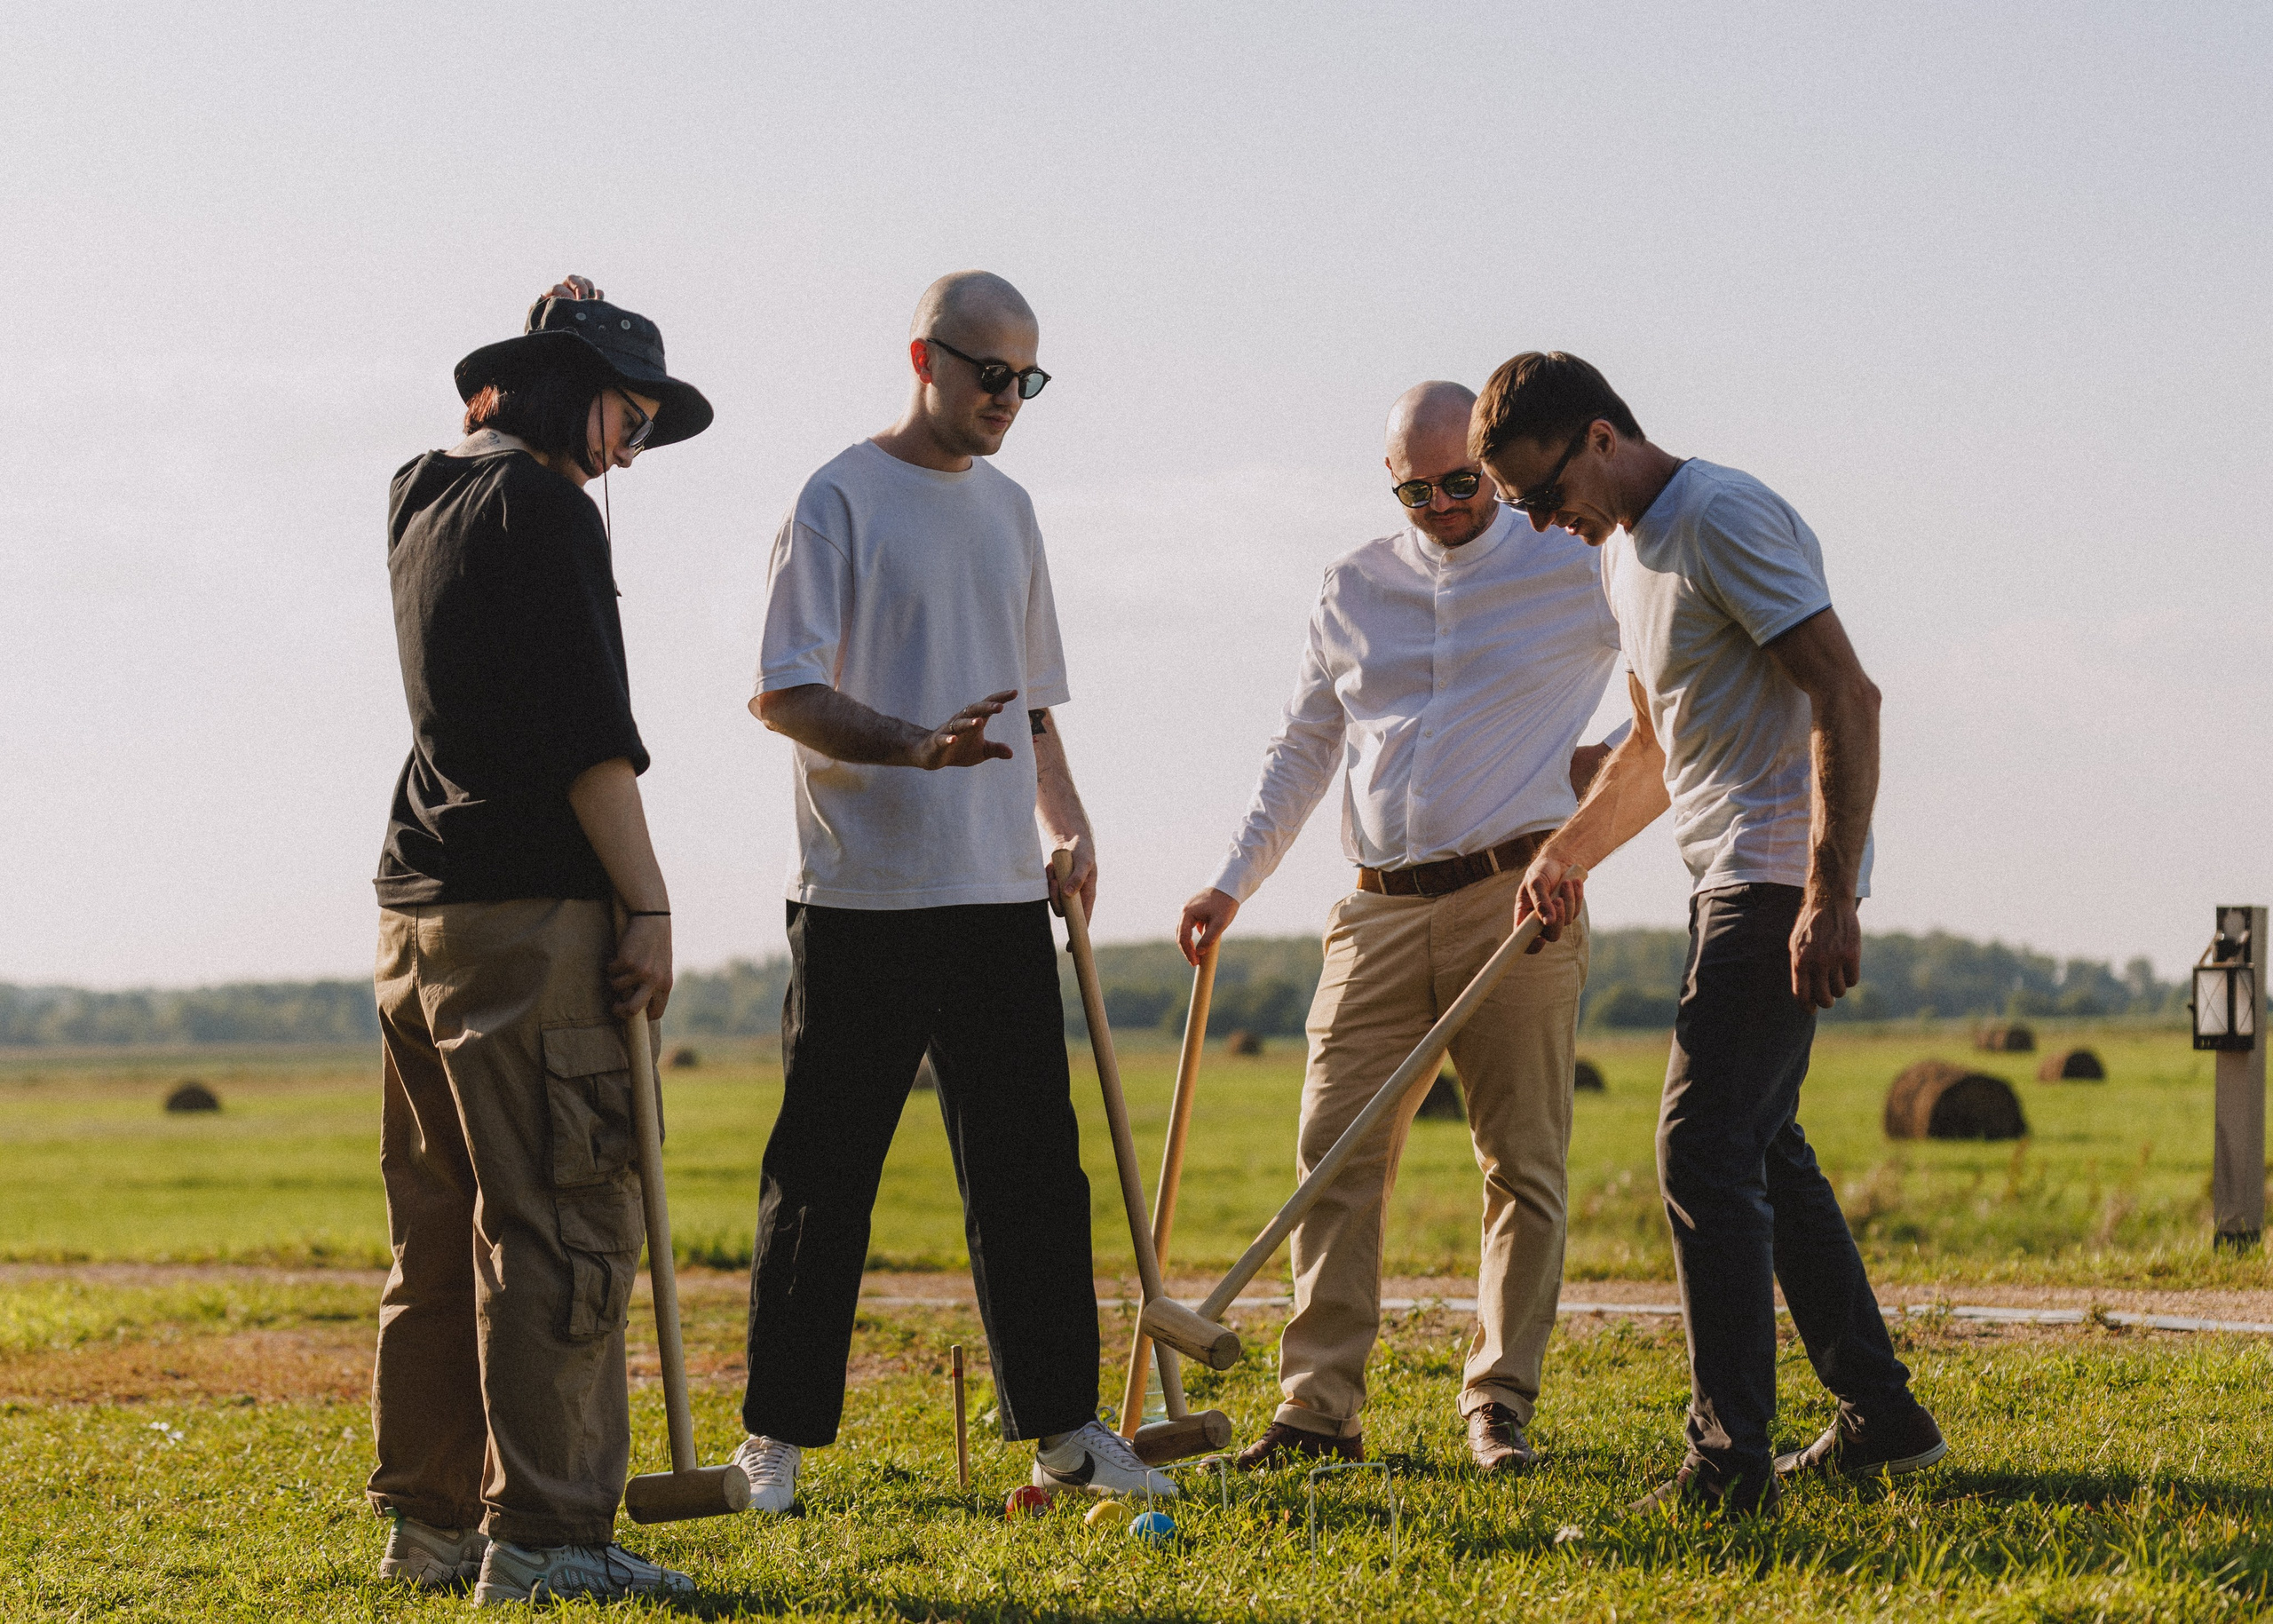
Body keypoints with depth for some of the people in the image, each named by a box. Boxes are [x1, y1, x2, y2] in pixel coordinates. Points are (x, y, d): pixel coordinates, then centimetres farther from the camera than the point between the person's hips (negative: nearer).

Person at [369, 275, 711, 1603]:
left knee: (444, 1232, 13)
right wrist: (647, 906, -14)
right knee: (565, 1228, -9)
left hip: (419, 910, 10)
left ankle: (432, 1517, 18)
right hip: (530, 910, -10)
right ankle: (541, 1532, -11)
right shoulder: (540, 503, -10)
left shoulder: (424, 506, 17)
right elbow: (588, 732, -16)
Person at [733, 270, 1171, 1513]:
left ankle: (1060, 1423, 11)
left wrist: (1067, 822, 11)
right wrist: (919, 748, -25)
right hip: (863, 894, -6)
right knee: (823, 1170, -2)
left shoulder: (1007, 508, 17)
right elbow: (780, 691, -11)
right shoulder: (842, 498, -5)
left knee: (1031, 1159, 6)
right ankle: (777, 1435, 5)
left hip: (1001, 895, 6)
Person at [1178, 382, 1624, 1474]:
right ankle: (1319, 1406, -2)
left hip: (1516, 903, -3)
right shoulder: (1353, 589, 15)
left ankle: (1499, 1407, 3)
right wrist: (1234, 883, 13)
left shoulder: (1576, 567, 4)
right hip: (1379, 911, 3)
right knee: (1337, 1152, -4)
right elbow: (1301, 751, 20)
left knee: (1523, 1162, -3)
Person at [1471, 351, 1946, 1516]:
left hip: (1785, 872, -10)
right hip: (1728, 872, 10)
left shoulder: (1722, 519, -16)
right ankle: (1881, 1417, 24)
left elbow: (1847, 699, -22)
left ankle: (1728, 1463, -13)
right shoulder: (1619, 548, 15)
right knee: (1760, 1147, 15)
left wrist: (1830, 897, -27)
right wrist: (1568, 852, 16)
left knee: (1706, 1148, -13)